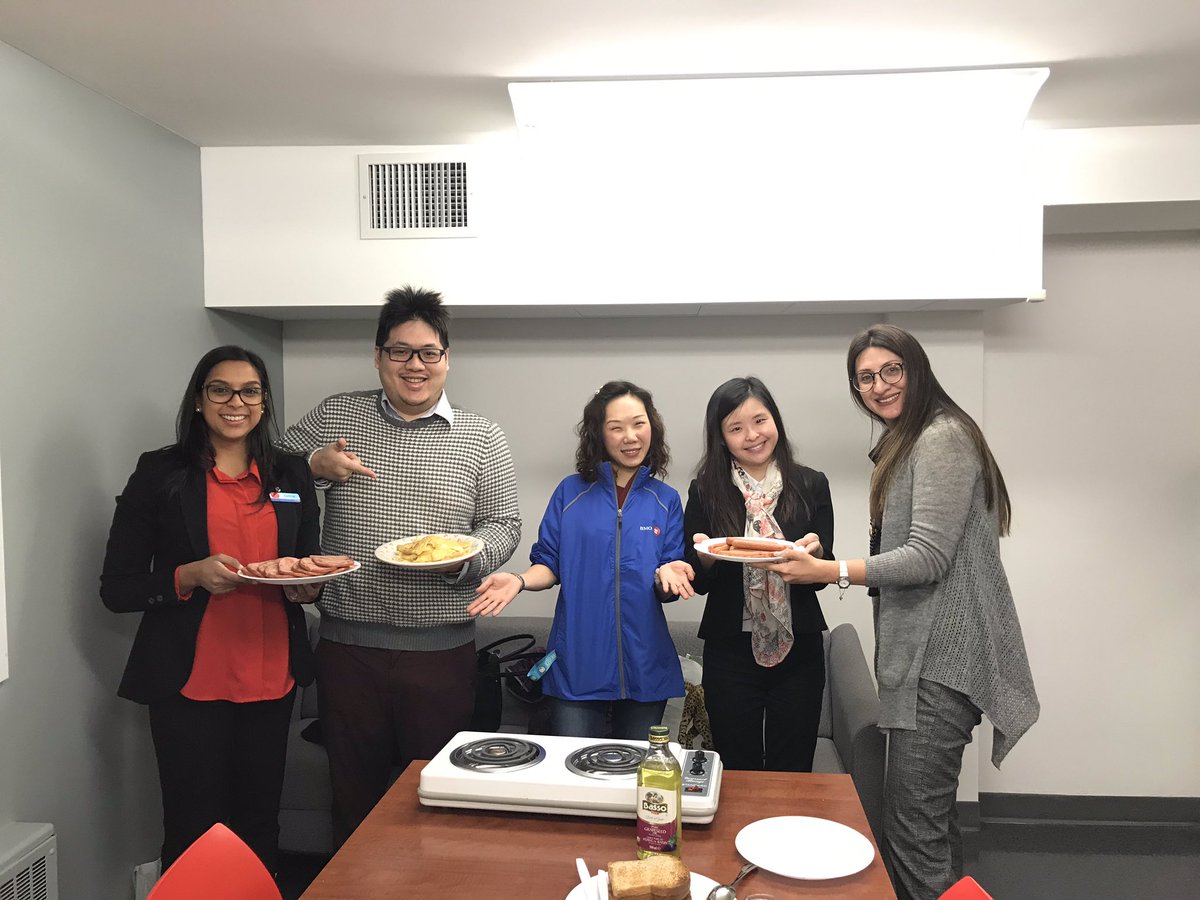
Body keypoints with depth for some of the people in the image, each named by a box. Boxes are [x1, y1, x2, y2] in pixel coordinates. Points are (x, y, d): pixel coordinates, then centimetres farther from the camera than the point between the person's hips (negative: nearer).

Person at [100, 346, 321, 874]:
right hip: (190, 682, -3)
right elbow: (116, 588, -3)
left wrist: (306, 587, -5)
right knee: (194, 830, 5)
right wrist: (191, 576, -18)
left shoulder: (292, 475, 8)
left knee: (259, 826, 13)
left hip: (272, 678, 3)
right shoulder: (159, 474, -2)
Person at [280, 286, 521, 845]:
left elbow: (503, 525, 3)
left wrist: (463, 556, -16)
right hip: (347, 643, 1)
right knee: (353, 790, 15)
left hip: (440, 647, -1)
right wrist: (313, 466, -9)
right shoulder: (334, 416, 5)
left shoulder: (481, 438, 2)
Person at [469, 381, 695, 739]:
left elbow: (669, 588, 1)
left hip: (644, 665, 1)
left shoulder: (666, 499, 3)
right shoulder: (571, 491, 1)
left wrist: (665, 576, -21)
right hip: (578, 664, -1)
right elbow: (549, 564, 2)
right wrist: (519, 580, -18)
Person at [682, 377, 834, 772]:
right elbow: (698, 582, 2)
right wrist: (705, 556, -19)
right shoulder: (705, 492, -2)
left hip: (798, 648, 1)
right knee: (736, 770, 11)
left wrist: (815, 553, -18)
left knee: (792, 773, 11)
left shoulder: (811, 486, 0)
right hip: (730, 650, 0)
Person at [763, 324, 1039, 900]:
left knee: (912, 827, -7)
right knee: (932, 817, 18)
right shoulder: (906, 443, 20)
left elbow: (929, 558, -19)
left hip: (940, 660, -10)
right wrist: (832, 568, 13)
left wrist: (829, 571, -18)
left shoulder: (942, 438, -12)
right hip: (921, 657, 10)